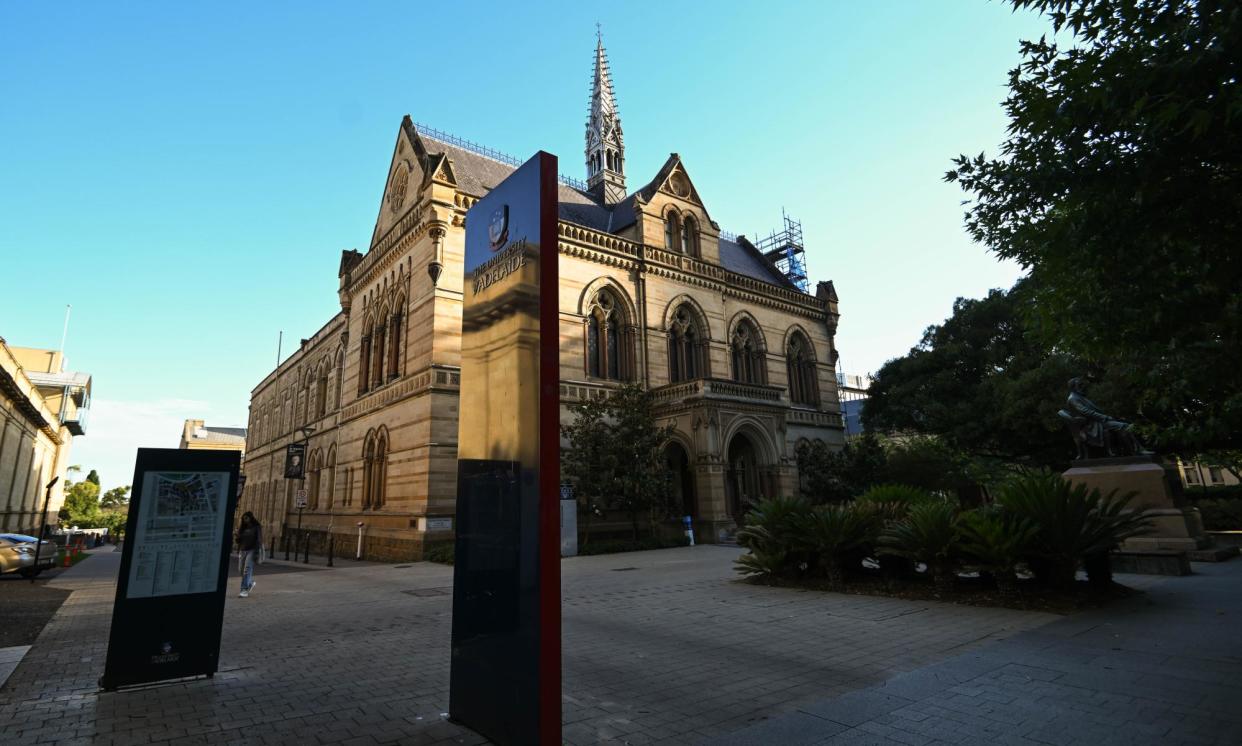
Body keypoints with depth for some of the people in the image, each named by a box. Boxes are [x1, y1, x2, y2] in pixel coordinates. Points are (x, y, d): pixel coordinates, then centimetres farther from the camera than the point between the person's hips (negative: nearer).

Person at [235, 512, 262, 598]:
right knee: (243, 570, 9)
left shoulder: (257, 527, -4)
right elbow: (239, 540, 15)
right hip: (243, 550, 6)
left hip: (252, 550, -6)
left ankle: (245, 590, -17)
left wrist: (257, 553, -16)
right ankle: (251, 583, 34)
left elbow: (259, 540, -9)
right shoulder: (243, 528, 13)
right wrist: (238, 535, -7)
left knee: (247, 570, -15)